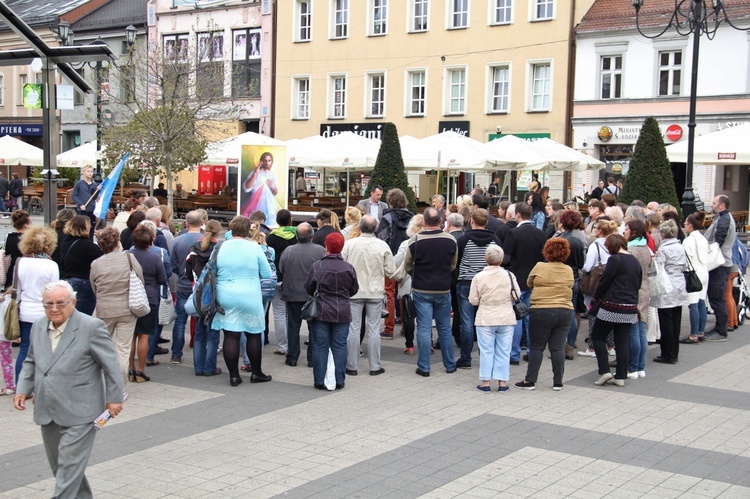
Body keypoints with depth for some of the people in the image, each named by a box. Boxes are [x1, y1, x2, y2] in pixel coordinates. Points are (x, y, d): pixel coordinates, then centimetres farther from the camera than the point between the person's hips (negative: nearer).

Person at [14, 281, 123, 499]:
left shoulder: (91, 327, -13)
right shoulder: (39, 326, 7)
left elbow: (110, 364, -8)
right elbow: (31, 362, 19)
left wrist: (114, 398, -6)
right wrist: (23, 389, 7)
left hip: (78, 415, -7)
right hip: (47, 413, 7)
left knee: (69, 467, -6)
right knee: (59, 465, 17)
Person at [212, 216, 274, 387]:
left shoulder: (221, 247, 0)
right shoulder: (254, 247, -7)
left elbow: (214, 272, 9)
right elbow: (267, 274, -3)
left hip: (226, 298, 2)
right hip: (250, 299, -2)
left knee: (231, 336, 4)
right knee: (254, 335, 11)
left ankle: (234, 375, 6)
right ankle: (256, 373, 18)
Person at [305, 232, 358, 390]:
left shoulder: (317, 266, -10)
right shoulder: (349, 268, -5)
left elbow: (308, 288, -1)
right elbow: (354, 290, 6)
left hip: (321, 312, -1)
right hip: (342, 313, 1)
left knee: (320, 346, 7)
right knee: (340, 346, 8)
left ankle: (319, 381, 8)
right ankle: (339, 381, 10)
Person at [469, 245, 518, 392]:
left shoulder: (479, 277, -9)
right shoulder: (509, 275, -5)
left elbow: (473, 300, -5)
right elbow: (517, 296, 3)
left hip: (486, 320, -1)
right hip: (506, 319, 1)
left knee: (486, 351, 6)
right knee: (503, 351, 9)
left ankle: (485, 382, 7)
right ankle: (502, 382, 11)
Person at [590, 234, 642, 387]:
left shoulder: (615, 260, -12)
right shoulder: (635, 262, 11)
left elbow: (604, 281, -10)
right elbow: (638, 284, 18)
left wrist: (596, 298, 5)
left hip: (612, 306, -7)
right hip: (630, 308, 7)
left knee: (598, 337, 7)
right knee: (622, 342, 10)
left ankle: (604, 371, -1)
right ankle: (621, 376, 10)